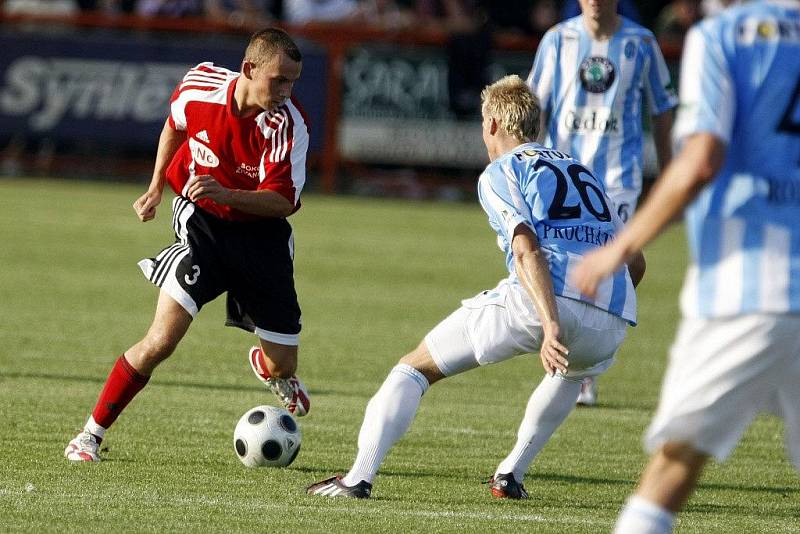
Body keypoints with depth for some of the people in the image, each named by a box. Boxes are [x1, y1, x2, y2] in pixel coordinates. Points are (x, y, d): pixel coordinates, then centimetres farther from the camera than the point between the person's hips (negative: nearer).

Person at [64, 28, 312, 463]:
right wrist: (157, 187, 13)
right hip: (200, 220, -1)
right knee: (162, 339, -19)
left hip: (261, 233, 1)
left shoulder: (288, 124, -22)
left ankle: (268, 364, 46)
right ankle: (91, 434, -4)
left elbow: (283, 201, -23)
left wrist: (225, 193, -38)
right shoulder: (199, 88, -15)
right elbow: (175, 126, 9)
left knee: (283, 369, 4)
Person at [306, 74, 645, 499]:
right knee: (572, 371, 42)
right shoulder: (581, 171, 31)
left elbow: (527, 247, -7)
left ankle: (359, 477, -4)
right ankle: (510, 475, 30)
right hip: (613, 323, 5)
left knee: (415, 366, 10)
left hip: (537, 303, -5)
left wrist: (551, 325, -18)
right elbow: (636, 261, 30)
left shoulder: (501, 172, 12)